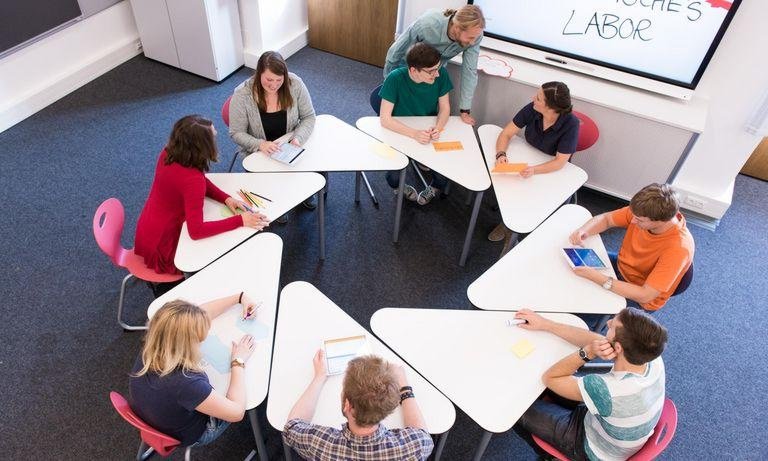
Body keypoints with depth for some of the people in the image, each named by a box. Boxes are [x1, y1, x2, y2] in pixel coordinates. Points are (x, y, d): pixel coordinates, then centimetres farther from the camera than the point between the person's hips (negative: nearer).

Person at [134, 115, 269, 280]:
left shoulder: (169, 153, -10)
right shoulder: (192, 179, -34)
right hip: (161, 249, -7)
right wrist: (240, 221, -32)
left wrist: (226, 199, -9)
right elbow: (196, 231, -36)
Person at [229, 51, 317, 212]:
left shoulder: (295, 84, -16)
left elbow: (308, 116, -6)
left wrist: (298, 137, -25)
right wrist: (260, 144, -31)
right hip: (258, 151, -2)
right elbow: (236, 133, -13)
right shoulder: (242, 94, -20)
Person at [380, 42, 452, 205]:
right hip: (400, 131, -3)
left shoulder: (441, 74, -18)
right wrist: (414, 134, -38)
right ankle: (398, 186, 16)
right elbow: (385, 118, -26)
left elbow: (445, 108, -6)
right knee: (394, 177, -24)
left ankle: (436, 187, 16)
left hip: (428, 130, 3)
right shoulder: (395, 79, -27)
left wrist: (437, 128, -28)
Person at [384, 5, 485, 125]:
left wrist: (464, 110, -24)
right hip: (407, 65, -3)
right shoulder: (427, 24, -41)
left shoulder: (474, 33, -33)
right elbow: (397, 49, -25)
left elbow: (469, 71, -24)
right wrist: (387, 79, -11)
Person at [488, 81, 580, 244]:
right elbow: (506, 134, -10)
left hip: (551, 170, -3)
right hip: (527, 160, 4)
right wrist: (501, 154, -31)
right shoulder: (532, 109, -19)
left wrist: (534, 170, -43)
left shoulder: (570, 123, -28)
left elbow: (560, 162, -25)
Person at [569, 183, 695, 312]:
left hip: (638, 300, -6)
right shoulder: (643, 211, -20)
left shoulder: (679, 247, -36)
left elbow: (645, 295, -34)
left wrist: (598, 278, -40)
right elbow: (606, 219, -4)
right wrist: (583, 230, -26)